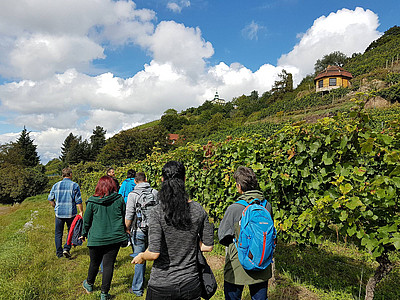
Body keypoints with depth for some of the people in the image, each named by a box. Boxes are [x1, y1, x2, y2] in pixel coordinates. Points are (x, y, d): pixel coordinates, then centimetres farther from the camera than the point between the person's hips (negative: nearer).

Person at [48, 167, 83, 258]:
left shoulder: (56, 185, 4)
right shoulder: (74, 185, -6)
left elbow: (50, 199, 10)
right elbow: (78, 201, -9)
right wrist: (81, 212, -2)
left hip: (59, 213, 3)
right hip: (71, 213, -2)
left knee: (58, 233, 13)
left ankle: (59, 253, 19)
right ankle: (66, 248, 1)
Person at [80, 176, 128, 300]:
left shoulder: (92, 201, -7)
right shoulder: (120, 199, -4)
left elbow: (86, 221, 3)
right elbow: (124, 218, 7)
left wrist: (84, 234, 21)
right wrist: (123, 232, 23)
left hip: (96, 238, 0)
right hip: (115, 238, 0)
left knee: (94, 263, 19)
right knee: (109, 265, 8)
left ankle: (89, 285, 44)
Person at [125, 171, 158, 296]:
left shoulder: (133, 195, -9)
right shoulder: (156, 193, 1)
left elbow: (129, 217, -9)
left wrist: (127, 229, 5)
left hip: (139, 231, -3)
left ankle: (137, 288, 19)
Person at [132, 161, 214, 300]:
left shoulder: (158, 212, -18)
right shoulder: (198, 209, -7)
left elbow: (154, 253, -19)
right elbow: (208, 246, 0)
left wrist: (141, 257, 1)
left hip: (162, 285, -2)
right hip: (191, 283, 3)